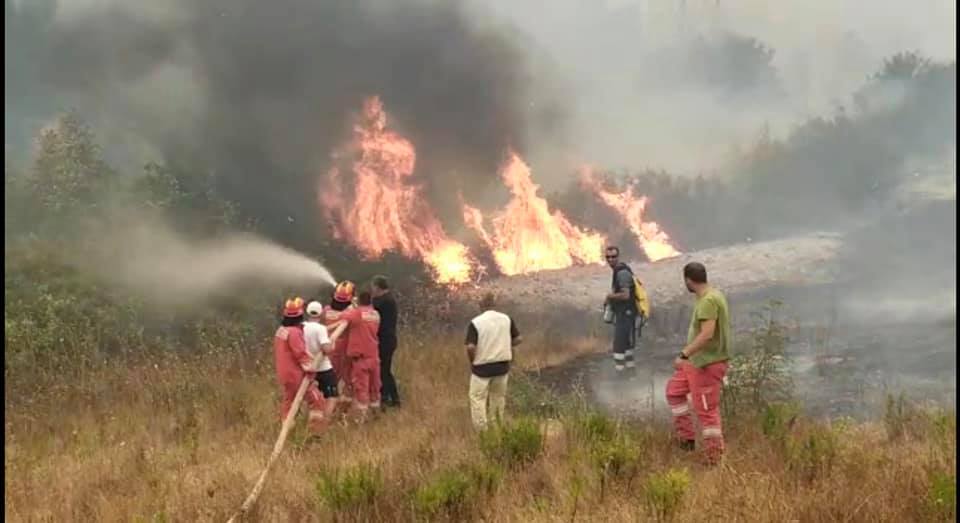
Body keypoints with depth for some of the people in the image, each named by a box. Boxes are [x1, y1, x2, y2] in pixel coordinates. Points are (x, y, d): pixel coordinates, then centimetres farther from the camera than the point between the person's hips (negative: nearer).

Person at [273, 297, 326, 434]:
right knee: (316, 400, -4)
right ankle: (316, 432, -9)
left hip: (283, 375, 9)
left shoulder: (280, 331, 10)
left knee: (288, 403, 20)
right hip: (297, 375, -9)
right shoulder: (294, 332, -19)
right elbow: (301, 353, -21)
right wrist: (310, 370, -17)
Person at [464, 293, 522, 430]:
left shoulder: (475, 322, -15)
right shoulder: (506, 319, -3)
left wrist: (471, 362, -4)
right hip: (502, 366, 4)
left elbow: (470, 347, -22)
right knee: (498, 397, 21)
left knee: (477, 398, 7)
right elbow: (518, 339, 1)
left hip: (482, 367, -4)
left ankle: (482, 432, 3)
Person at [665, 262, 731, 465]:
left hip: (707, 364, -11)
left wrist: (684, 355, -29)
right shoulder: (713, 295, 9)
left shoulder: (708, 301, -23)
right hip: (697, 361, 11)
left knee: (707, 410, -4)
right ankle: (686, 438, 25)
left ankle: (715, 459, 4)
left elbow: (707, 334, -32)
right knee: (674, 390, 21)